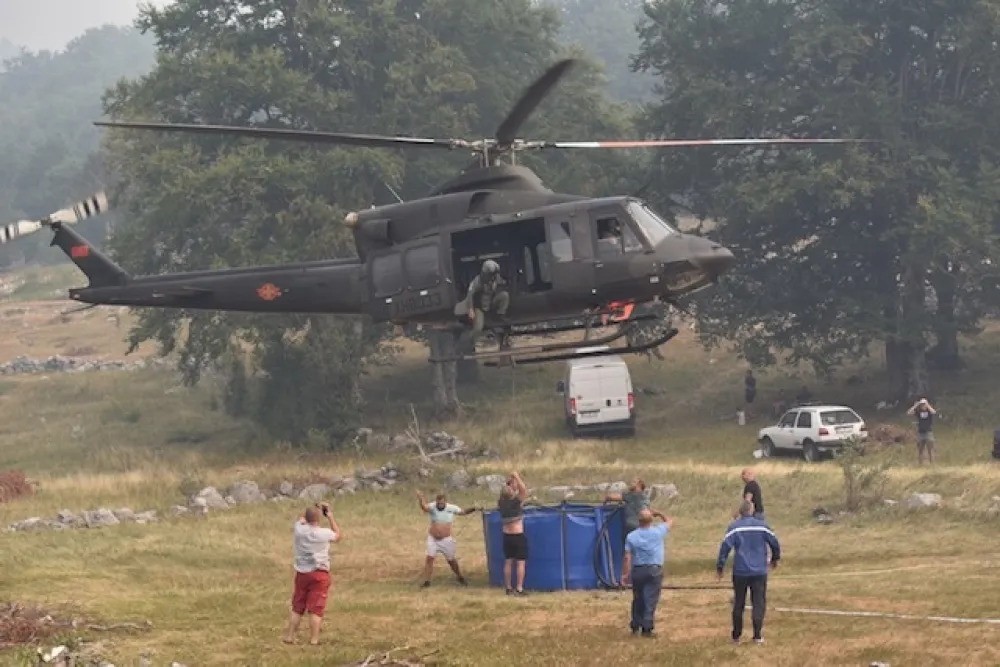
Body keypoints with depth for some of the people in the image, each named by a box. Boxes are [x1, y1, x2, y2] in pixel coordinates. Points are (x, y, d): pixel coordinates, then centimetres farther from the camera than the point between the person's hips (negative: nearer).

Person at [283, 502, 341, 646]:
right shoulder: (323, 533, -13)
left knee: (297, 608, 14)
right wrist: (330, 516, 12)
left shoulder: (299, 530, -5)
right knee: (316, 609, -3)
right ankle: (313, 639, -5)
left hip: (302, 573, 4)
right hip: (319, 574, -4)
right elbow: (338, 535, 9)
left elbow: (302, 519, 20)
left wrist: (316, 509, 16)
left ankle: (289, 637, 17)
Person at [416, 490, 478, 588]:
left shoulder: (451, 508, -8)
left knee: (451, 560, 12)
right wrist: (421, 499, -54)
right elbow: (424, 507, -34)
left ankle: (460, 577, 34)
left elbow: (464, 512, 5)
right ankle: (426, 581, -1)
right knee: (429, 558, -9)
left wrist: (473, 509, -12)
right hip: (433, 539, 0)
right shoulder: (433, 507, -13)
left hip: (446, 540, 0)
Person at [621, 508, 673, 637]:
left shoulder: (631, 536, -2)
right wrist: (660, 514, 30)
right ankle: (647, 628, -6)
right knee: (651, 600, -2)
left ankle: (635, 626, 23)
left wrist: (625, 574, -1)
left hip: (637, 570, 2)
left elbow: (627, 557, -5)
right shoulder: (658, 531, -4)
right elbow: (670, 522, 15)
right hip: (654, 570, -2)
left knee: (637, 599, 15)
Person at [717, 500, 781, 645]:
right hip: (759, 572, 0)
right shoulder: (761, 525, -1)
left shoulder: (734, 527, -4)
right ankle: (757, 636, -2)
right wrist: (775, 559, 22)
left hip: (740, 572, 0)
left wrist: (720, 566, -5)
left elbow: (725, 546, -11)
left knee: (738, 604, 11)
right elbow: (774, 542, 5)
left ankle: (736, 636, 15)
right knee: (759, 603, 5)